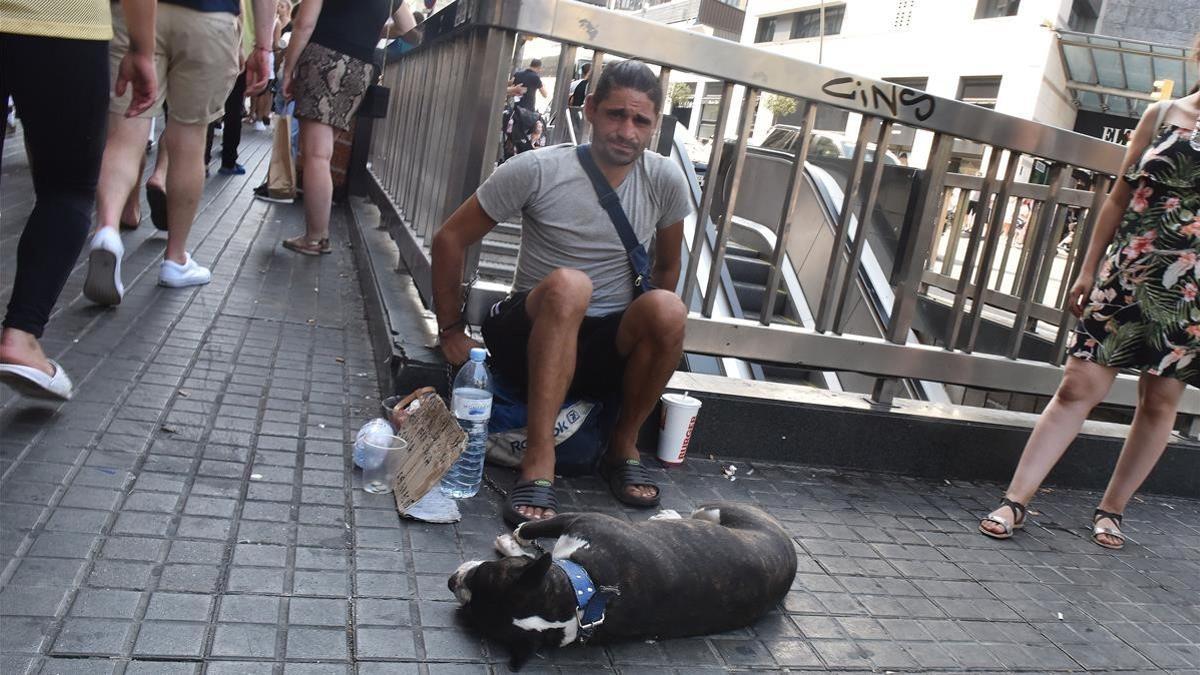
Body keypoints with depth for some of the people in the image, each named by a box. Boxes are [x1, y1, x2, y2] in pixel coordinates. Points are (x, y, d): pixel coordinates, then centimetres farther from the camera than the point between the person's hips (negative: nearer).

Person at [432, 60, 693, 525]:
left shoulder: (665, 181, -4)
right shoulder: (537, 170, -12)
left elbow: (667, 268, 12)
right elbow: (450, 240, -5)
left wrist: (653, 333, 9)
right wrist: (450, 331, -3)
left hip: (608, 348, 3)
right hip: (529, 337, -2)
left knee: (668, 309, -29)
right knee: (568, 284, -35)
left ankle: (624, 446, -7)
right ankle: (539, 463, -34)